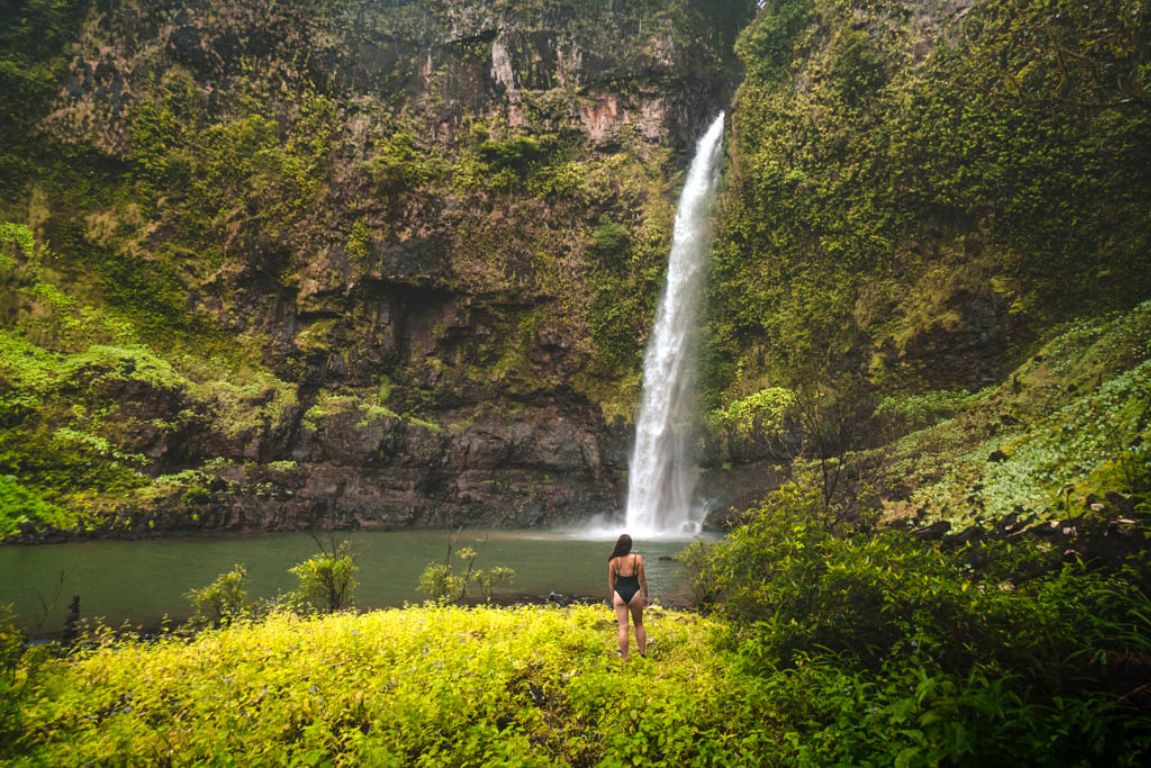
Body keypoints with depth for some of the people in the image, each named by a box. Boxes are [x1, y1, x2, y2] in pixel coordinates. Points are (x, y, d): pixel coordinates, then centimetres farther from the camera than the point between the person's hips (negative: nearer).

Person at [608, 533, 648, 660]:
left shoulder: (613, 560, -5)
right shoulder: (637, 558, -9)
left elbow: (611, 581, 3)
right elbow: (642, 579, -5)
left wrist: (613, 597, 15)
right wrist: (645, 596, 6)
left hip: (619, 594, 1)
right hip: (634, 593, -1)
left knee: (623, 627, 6)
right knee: (639, 624, 19)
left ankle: (625, 658, 10)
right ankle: (643, 652, 27)